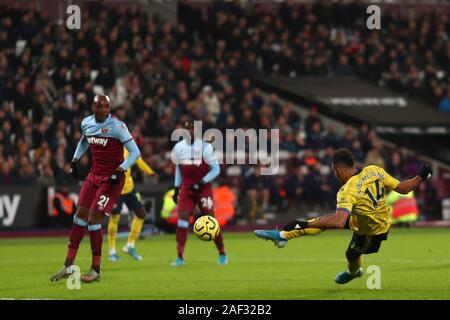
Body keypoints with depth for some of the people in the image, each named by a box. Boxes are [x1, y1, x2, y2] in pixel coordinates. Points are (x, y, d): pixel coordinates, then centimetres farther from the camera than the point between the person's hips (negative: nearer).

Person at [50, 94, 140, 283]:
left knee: (93, 219, -11)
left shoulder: (117, 126, -17)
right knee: (80, 216, 6)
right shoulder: (86, 123, 4)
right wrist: (75, 159, 16)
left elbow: (135, 152, -16)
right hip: (94, 175, 7)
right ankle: (68, 266, 13)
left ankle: (96, 270, -1)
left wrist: (120, 170, -25)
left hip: (112, 179, -7)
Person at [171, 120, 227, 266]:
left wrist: (202, 182, -17)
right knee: (182, 219, -10)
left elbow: (216, 169, -7)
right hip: (186, 189, 3)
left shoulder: (205, 147, -10)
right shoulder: (179, 148, 4)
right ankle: (180, 257, -10)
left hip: (203, 189, -3)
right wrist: (176, 189, 15)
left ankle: (222, 254, 16)